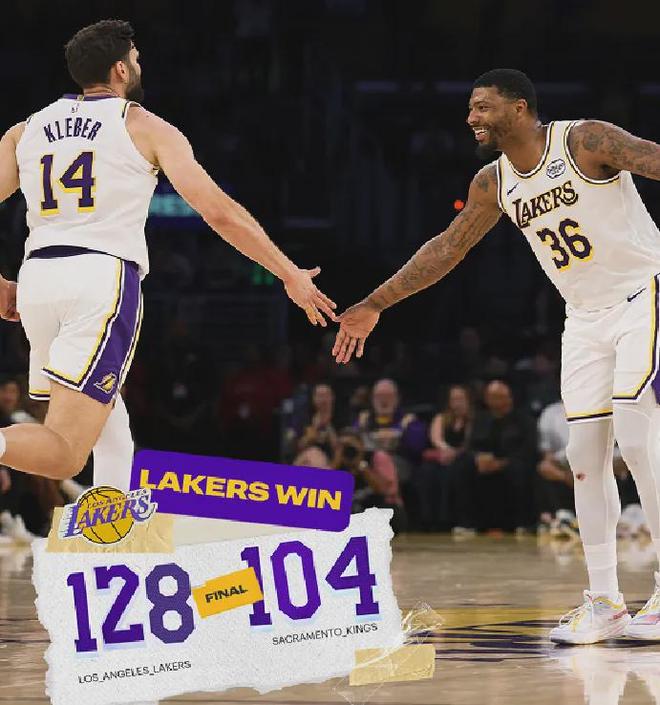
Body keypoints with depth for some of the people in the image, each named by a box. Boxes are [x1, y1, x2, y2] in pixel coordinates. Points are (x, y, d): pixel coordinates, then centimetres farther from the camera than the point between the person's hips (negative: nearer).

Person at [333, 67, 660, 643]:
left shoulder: (586, 141, -14)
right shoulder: (494, 184, 6)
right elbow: (447, 248, 15)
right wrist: (374, 306, 16)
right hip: (586, 319, 7)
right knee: (586, 455, 2)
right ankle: (604, 602, 7)